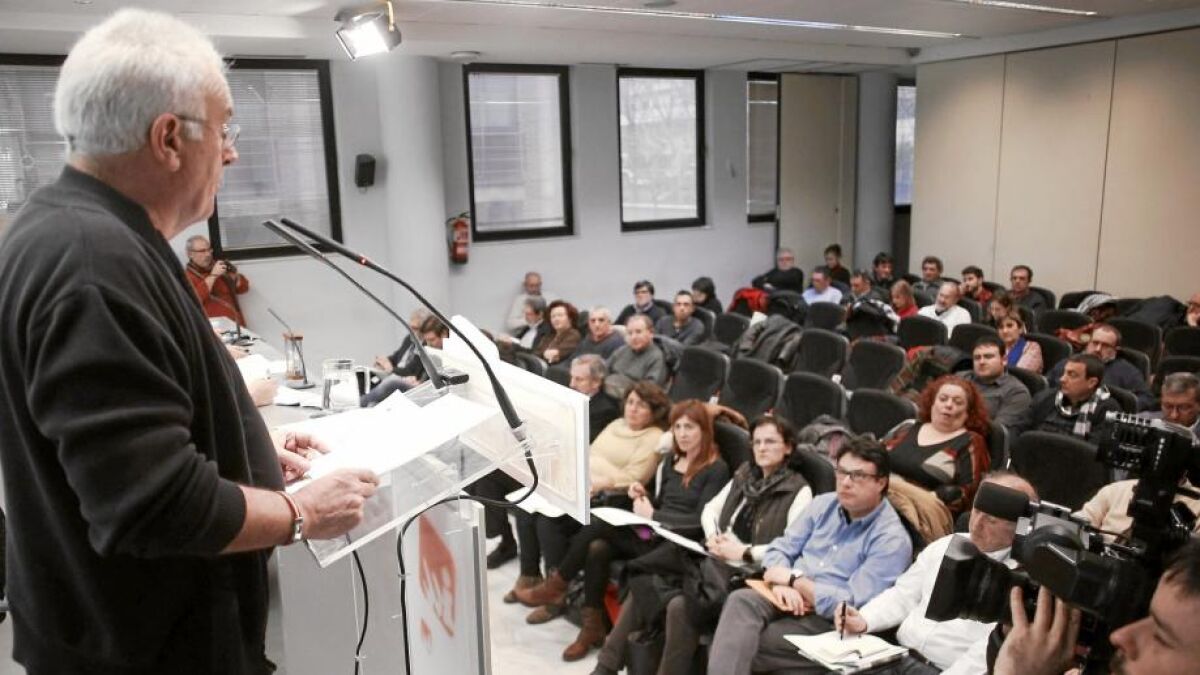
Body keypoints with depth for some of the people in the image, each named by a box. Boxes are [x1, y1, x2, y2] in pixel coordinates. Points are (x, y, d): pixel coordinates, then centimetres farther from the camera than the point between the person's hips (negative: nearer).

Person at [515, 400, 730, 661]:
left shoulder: (716, 469, -7)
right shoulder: (671, 461, 15)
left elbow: (702, 520, -15)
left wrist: (653, 515, -15)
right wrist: (645, 497, -2)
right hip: (654, 534, 7)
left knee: (599, 525, -22)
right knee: (597, 548, -23)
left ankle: (556, 586, -3)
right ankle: (592, 628, -14)